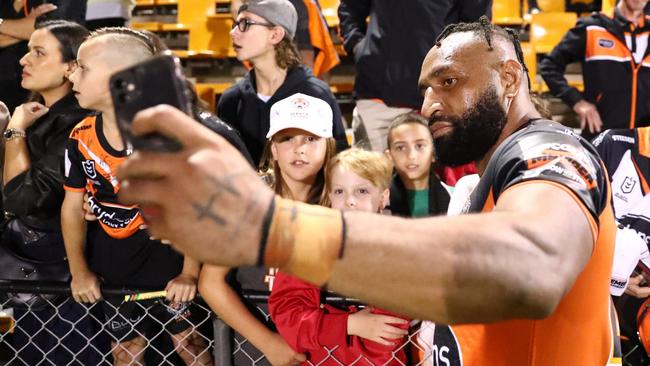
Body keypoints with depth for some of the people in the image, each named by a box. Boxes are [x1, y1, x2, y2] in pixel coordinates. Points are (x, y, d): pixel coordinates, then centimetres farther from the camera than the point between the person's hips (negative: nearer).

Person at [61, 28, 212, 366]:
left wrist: (190, 272, -18)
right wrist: (79, 270, -2)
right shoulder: (80, 138, -5)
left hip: (168, 255, -4)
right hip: (113, 265, 4)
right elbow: (73, 206, 4)